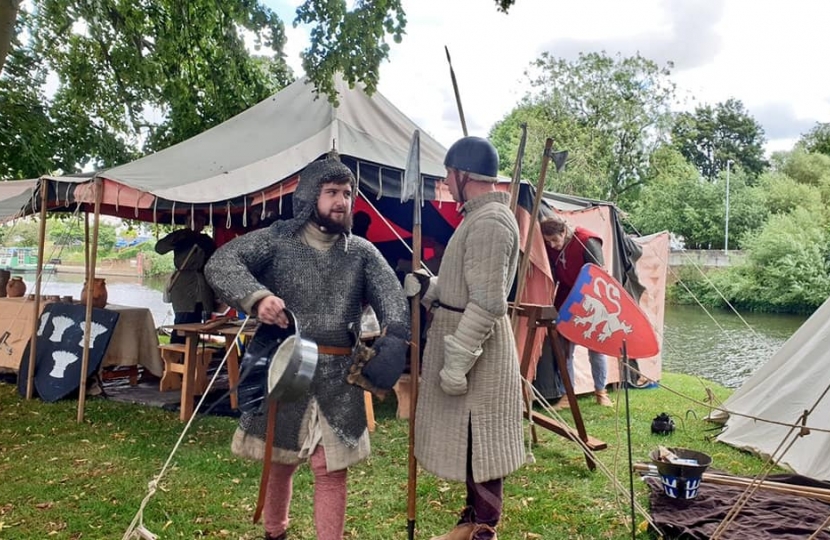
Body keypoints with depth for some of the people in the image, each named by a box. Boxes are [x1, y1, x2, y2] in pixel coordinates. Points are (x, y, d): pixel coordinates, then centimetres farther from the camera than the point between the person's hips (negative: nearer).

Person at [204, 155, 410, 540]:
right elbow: (220, 263, -14)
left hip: (337, 379, 1)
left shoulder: (362, 253, 5)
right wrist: (257, 296, -32)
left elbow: (392, 298, -6)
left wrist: (393, 340, -26)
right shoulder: (278, 239, -2)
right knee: (280, 460, 18)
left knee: (332, 470, 5)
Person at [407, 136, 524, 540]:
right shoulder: (481, 216, 14)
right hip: (466, 337, 11)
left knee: (478, 443, 2)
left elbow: (487, 303, -25)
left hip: (476, 348, -11)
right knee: (470, 441, 19)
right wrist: (426, 287, 8)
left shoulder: (489, 222, -20)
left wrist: (455, 362, -23)